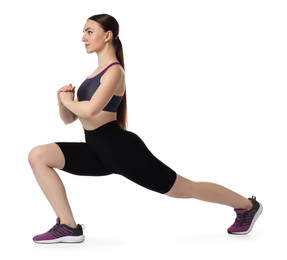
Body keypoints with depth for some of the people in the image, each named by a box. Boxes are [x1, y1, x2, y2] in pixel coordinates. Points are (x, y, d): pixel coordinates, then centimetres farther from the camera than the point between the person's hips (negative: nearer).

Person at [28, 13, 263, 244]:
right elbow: (69, 119, 17)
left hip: (121, 149, -8)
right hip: (99, 152, 8)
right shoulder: (95, 74, 17)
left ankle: (247, 205, 24)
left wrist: (68, 101, -9)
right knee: (38, 156, -6)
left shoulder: (113, 71, -11)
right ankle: (68, 227, -8)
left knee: (184, 188, 3)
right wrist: (63, 101, -4)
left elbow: (90, 110, -29)